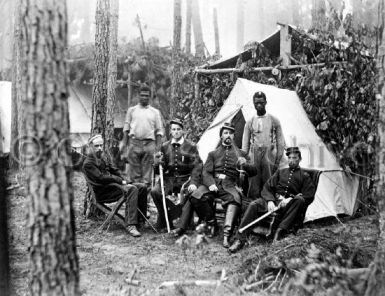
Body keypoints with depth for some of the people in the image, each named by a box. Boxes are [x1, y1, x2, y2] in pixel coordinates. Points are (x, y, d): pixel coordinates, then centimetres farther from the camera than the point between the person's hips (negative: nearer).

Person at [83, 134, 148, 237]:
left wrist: (124, 181, 2)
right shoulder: (88, 163, -8)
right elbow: (101, 178, -18)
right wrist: (120, 181, -15)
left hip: (112, 184, 9)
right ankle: (131, 225, -41)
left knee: (142, 187, -4)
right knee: (132, 189, -31)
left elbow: (114, 170, 20)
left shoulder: (102, 157, 20)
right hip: (103, 192, -9)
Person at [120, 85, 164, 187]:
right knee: (134, 169, -1)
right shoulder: (132, 110, 12)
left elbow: (159, 130, 9)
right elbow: (126, 127, 10)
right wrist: (124, 142, 0)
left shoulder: (155, 112, 12)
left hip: (149, 143, 0)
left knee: (147, 168, -1)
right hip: (134, 142, 0)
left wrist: (158, 144, -3)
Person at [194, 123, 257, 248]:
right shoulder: (213, 154, 24)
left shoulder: (240, 154, 23)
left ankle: (227, 235, -44)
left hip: (230, 185, -1)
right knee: (196, 194, -31)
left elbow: (254, 172, 15)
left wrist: (245, 165, -9)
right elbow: (206, 172, 11)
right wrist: (211, 183, -12)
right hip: (213, 183, 1)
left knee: (235, 198, -37)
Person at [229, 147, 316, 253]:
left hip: (290, 206, -2)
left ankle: (281, 231, -40)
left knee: (299, 200, -36)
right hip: (274, 201, 2)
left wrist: (291, 199, -13)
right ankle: (240, 239, -30)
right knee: (254, 205, -26)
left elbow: (309, 197, 2)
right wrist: (270, 200, -8)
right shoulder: (280, 172, 24)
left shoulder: (304, 176, 14)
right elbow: (267, 187, 14)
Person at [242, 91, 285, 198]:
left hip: (269, 156, -1)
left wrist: (278, 161, 0)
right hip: (254, 157, 1)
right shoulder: (250, 122, 10)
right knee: (254, 189, -2)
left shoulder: (274, 121, 7)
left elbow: (280, 143, 7)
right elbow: (245, 145, 10)